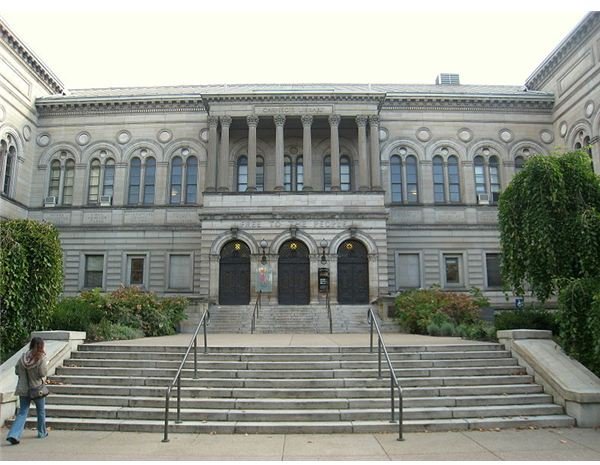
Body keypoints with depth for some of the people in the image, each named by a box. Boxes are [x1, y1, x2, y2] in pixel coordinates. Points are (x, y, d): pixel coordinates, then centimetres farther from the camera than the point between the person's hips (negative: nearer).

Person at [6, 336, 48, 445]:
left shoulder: (23, 357, -3)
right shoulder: (41, 358, -17)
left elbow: (17, 371, 4)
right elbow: (43, 373, -16)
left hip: (23, 389, 3)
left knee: (22, 413, 8)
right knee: (41, 411, 16)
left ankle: (13, 435, -10)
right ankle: (42, 432, 30)